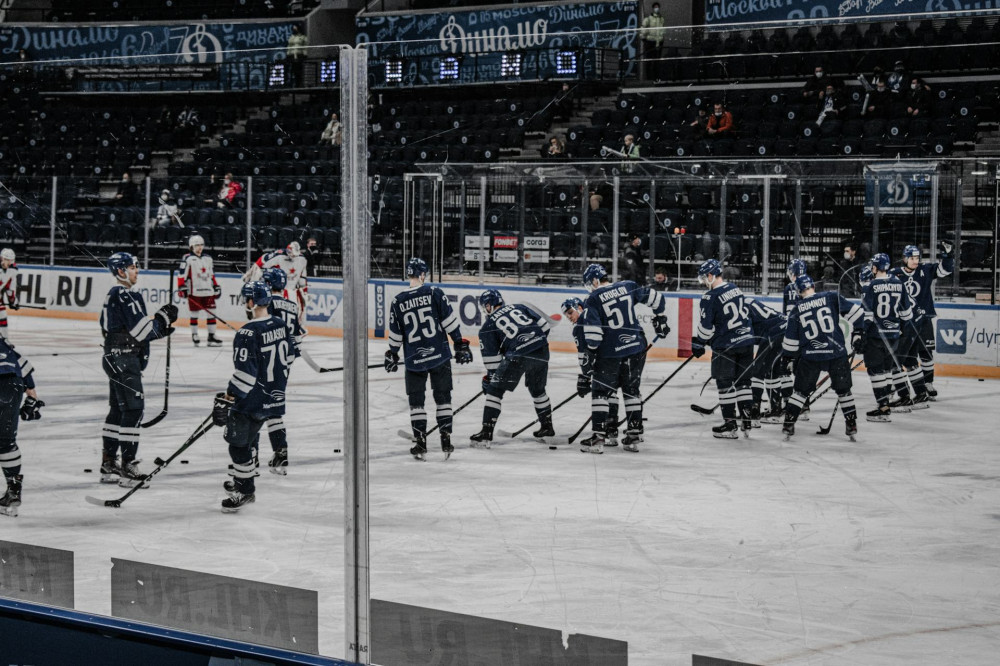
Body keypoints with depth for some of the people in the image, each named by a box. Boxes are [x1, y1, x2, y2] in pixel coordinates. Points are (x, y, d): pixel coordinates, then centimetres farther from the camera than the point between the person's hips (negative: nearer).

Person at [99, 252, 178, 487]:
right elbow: (139, 330, -21)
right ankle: (127, 467, -11)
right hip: (123, 359, -11)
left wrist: (161, 324, 10)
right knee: (133, 409, -10)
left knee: (118, 409, 15)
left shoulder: (114, 295, 16)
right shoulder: (125, 296, -17)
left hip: (116, 359, 11)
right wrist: (163, 318, -7)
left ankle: (109, 464, 20)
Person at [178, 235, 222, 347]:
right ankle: (194, 335, 11)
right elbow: (182, 274, -7)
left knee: (211, 313, 0)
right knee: (194, 314, 2)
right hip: (194, 292, -5)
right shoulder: (187, 259, -4)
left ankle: (211, 336, 2)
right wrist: (181, 288, -14)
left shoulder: (208, 258, 15)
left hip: (208, 291, 5)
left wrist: (216, 287, 20)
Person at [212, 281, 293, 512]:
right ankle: (243, 480, 38)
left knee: (238, 443, 4)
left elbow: (244, 372, -26)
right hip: (275, 396, 9)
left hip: (252, 399, -9)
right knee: (248, 438, 26)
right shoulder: (280, 326, 1)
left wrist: (227, 398, -19)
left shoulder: (248, 333, -24)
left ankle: (245, 491, 9)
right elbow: (287, 358, 14)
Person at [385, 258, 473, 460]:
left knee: (416, 400, 11)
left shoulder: (398, 301, -1)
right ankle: (446, 440, 7)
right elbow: (450, 321, -6)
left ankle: (420, 443, 7)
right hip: (439, 355, -1)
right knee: (443, 397, 10)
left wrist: (392, 354, 20)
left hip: (413, 360, 1)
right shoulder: (434, 293, -6)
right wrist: (460, 344, 1)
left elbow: (395, 333, 6)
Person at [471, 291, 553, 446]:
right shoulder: (517, 307, 21)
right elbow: (543, 324, 14)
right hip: (541, 353, 5)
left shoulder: (487, 325, 10)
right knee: (537, 390, 29)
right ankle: (546, 427, 39)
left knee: (495, 390, 4)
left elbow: (492, 357, 7)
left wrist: (488, 379, 16)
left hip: (519, 355, -5)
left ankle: (486, 433, -3)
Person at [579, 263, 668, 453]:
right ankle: (634, 436, 17)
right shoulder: (628, 287, 5)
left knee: (600, 392, 5)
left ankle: (598, 437, -2)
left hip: (610, 352, -4)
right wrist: (660, 320, 23)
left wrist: (591, 353, -4)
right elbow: (656, 299, 10)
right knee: (631, 390, 17)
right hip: (636, 348, 4)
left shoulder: (594, 300, -7)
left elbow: (592, 331, -13)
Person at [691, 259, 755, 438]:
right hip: (746, 341, 7)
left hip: (726, 345, -7)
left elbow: (705, 326, -14)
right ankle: (747, 421, 15)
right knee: (743, 380, 14)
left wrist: (698, 343, 2)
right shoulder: (735, 289, 8)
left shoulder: (711, 297, -15)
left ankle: (730, 424, 3)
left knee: (725, 383, 2)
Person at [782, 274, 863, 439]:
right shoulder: (831, 298, 0)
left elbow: (790, 341, 5)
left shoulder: (796, 310, 3)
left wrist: (789, 356, 20)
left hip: (810, 356, 0)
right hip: (837, 354, 0)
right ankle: (852, 426, 14)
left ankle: (788, 425, 9)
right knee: (843, 390, 15)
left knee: (802, 391, 13)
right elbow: (855, 313, 0)